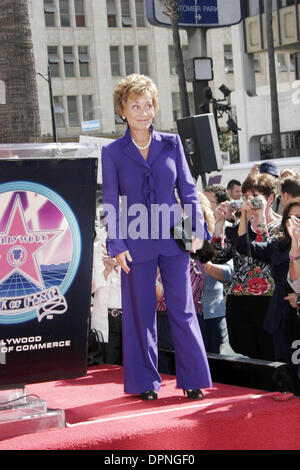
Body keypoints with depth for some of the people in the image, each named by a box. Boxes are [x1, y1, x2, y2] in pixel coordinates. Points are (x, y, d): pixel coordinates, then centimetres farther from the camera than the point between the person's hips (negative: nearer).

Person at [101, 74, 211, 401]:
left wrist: (197, 230, -2)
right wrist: (117, 246, -7)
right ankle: (145, 382, 17)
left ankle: (192, 379, 10)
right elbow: (111, 204, 1)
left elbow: (188, 190, 9)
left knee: (182, 309, 2)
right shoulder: (112, 152, 2)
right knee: (140, 312, 5)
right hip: (137, 244, -1)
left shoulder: (171, 144, 6)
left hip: (174, 240, 1)